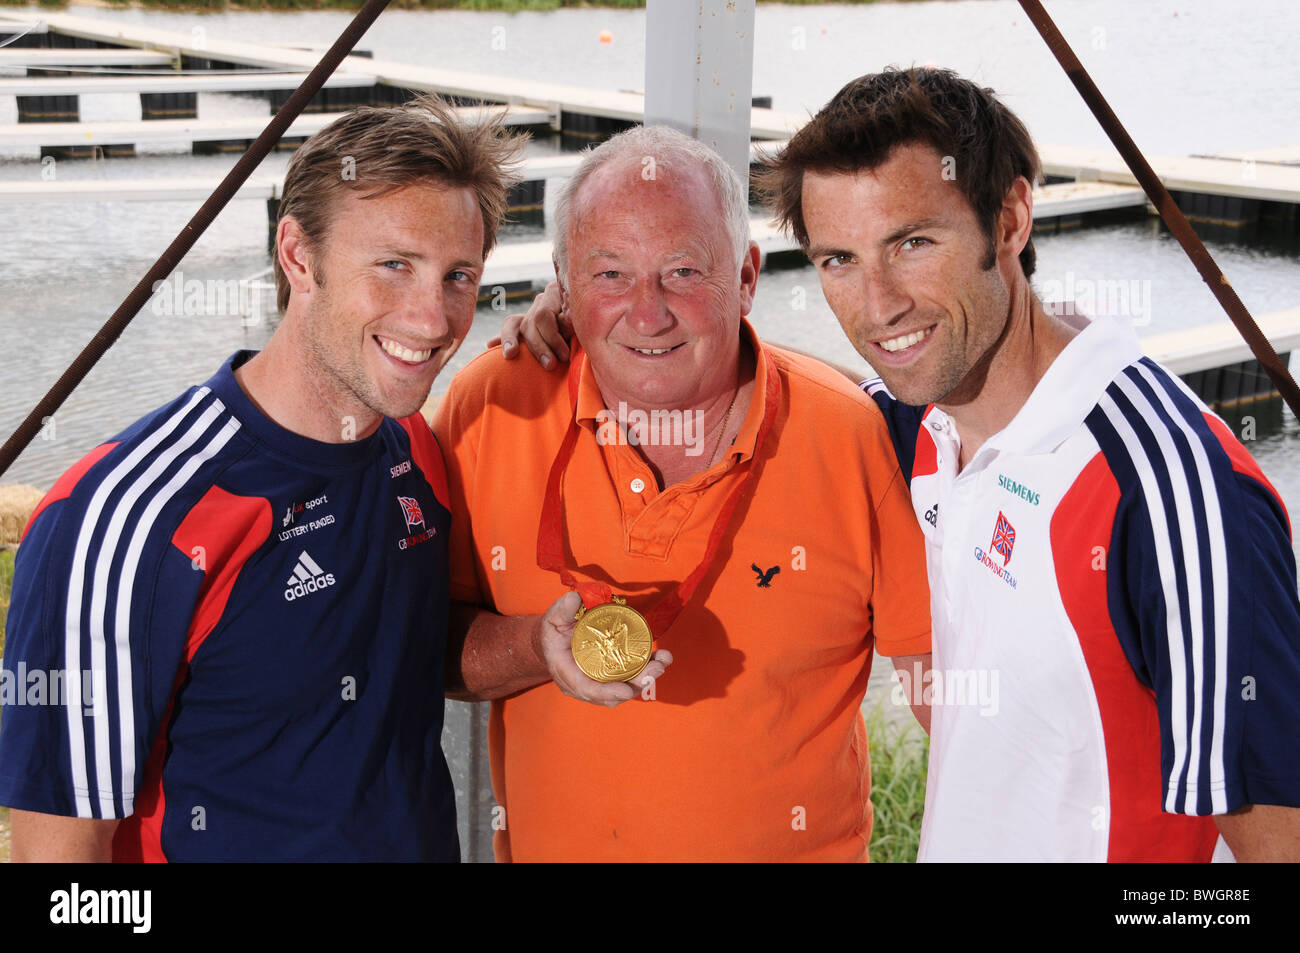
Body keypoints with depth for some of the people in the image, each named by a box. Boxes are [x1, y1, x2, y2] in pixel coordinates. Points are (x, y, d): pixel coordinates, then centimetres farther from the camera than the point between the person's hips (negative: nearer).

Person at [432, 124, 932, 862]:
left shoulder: (848, 434, -17)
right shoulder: (491, 408, -14)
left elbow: (935, 663, -6)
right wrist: (538, 649, -26)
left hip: (800, 844, -1)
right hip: (548, 844, 1)